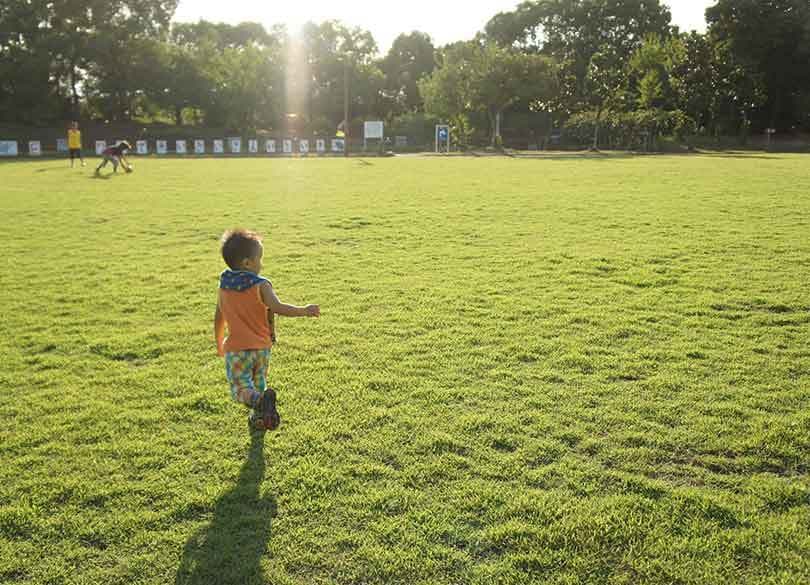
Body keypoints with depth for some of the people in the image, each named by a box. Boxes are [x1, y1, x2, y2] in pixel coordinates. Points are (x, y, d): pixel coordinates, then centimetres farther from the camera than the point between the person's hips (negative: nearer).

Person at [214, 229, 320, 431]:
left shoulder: (224, 286, 4)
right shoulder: (261, 285, -10)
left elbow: (219, 318, 13)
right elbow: (278, 307, -25)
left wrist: (219, 343, 26)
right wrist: (304, 311, -15)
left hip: (236, 348, 0)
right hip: (261, 347, 0)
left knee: (241, 390, -3)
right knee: (258, 384, 22)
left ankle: (261, 401, -32)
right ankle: (258, 418, 34)